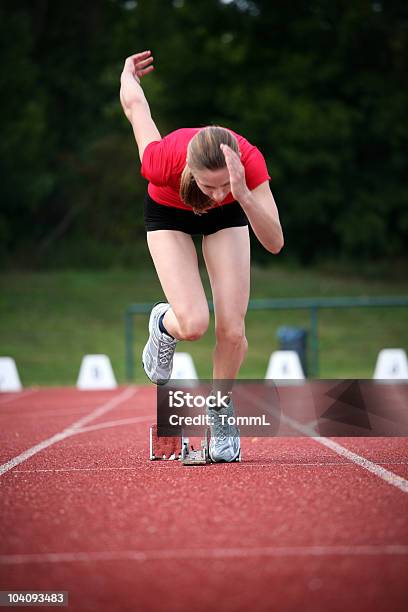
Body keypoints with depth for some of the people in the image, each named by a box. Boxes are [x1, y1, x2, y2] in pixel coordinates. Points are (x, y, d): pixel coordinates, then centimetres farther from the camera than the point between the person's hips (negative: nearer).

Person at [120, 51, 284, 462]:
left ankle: (220, 412, 18)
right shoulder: (163, 161, -40)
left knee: (232, 329, -9)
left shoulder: (249, 160, -39)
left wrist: (242, 194, -56)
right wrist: (128, 76, 3)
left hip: (229, 216, 1)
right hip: (169, 213, -1)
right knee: (194, 324, -21)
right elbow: (134, 105, -20)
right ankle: (163, 325, 17)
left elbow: (274, 244, -41)